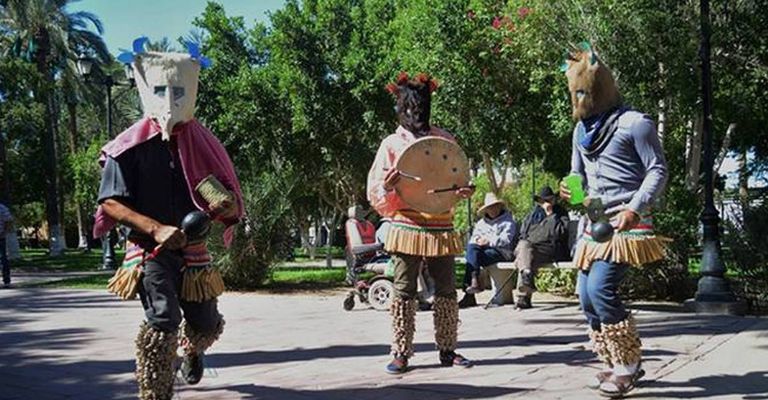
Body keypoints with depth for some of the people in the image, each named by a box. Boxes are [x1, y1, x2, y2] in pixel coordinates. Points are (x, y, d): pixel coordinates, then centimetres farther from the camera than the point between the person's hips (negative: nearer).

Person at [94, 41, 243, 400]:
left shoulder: (203, 143, 1)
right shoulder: (131, 147, -8)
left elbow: (232, 208, 4)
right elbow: (110, 203, -11)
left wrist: (224, 204, -22)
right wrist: (156, 228, -24)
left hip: (193, 249, 4)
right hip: (149, 249, -3)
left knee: (206, 324, 11)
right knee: (163, 319, -21)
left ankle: (191, 349, 49)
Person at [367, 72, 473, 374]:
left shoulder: (444, 139, 11)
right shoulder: (392, 144, 5)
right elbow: (376, 195, 3)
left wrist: (463, 191, -4)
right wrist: (388, 187, -19)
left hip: (442, 228, 3)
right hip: (406, 228, -2)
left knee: (447, 290, 5)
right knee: (404, 291, -1)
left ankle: (447, 350, 16)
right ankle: (401, 354, 6)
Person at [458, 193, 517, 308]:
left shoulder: (508, 222, 10)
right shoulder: (481, 222, 27)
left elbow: (505, 240, -5)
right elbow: (473, 238, 18)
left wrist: (488, 241, -14)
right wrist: (478, 240, -6)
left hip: (501, 252, -5)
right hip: (484, 250, 5)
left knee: (474, 257, -30)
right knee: (471, 247, -30)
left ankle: (469, 295, -35)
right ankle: (474, 282, -42)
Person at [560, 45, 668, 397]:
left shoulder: (634, 123, -6)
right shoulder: (582, 129, 16)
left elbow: (658, 170, -8)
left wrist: (634, 209, -20)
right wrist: (570, 189, 2)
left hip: (628, 222, -8)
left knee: (600, 288, -20)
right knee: (587, 296, 5)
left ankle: (629, 363, -4)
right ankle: (617, 364, 21)